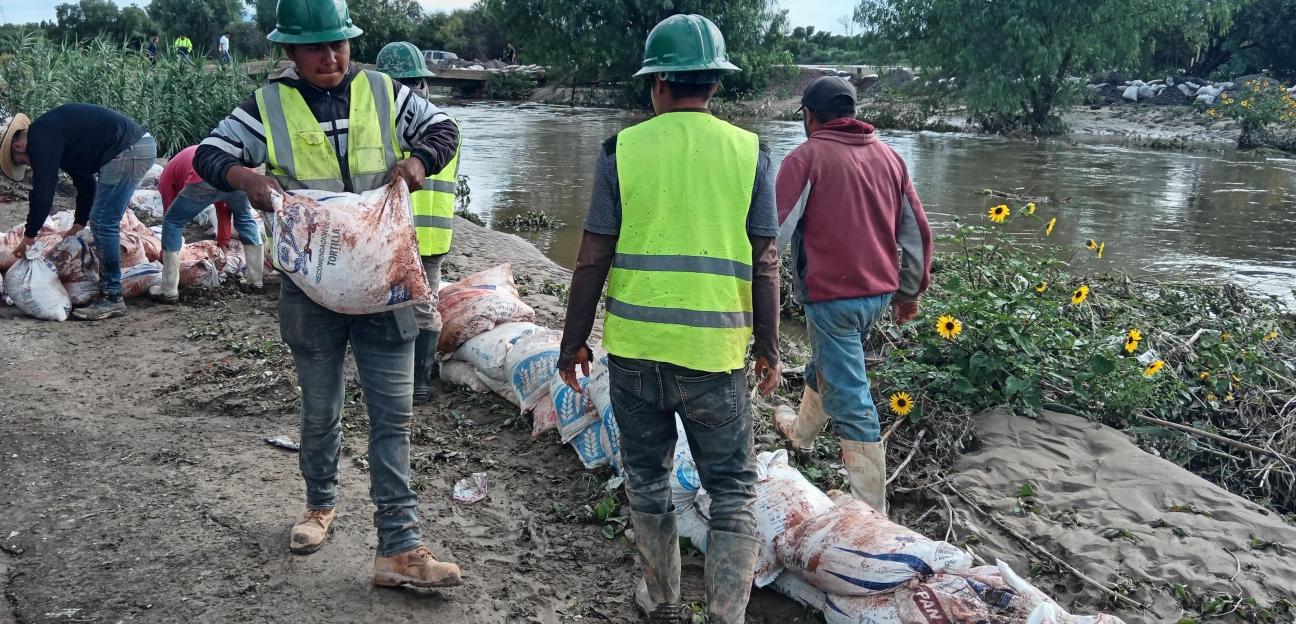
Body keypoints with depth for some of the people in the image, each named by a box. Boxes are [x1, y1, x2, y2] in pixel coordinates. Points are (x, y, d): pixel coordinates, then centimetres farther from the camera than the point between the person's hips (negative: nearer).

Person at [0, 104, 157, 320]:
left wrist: (29, 236, 3)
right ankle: (106, 285, 24)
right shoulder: (54, 131, 24)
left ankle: (112, 299, -1)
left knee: (103, 223, -6)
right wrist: (79, 224, 35)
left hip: (128, 151, -10)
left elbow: (42, 191, -8)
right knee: (105, 222, 17)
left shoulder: (40, 136, -6)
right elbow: (85, 181, 32)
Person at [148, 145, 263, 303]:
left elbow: (170, 213, 31)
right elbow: (223, 207, 43)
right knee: (245, 219, 32)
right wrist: (223, 242, 46)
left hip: (205, 180, -4)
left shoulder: (168, 173, 32)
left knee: (172, 223, 17)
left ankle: (169, 290, 16)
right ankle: (256, 281, 35)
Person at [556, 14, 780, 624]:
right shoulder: (750, 152, -2)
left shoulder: (623, 149, -3)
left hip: (634, 345, 1)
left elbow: (592, 259, -3)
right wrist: (769, 349, 8)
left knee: (647, 478, 18)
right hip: (715, 350, -1)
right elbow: (764, 265, -3)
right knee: (733, 490, 10)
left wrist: (573, 342, 8)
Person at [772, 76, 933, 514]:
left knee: (851, 401, -1)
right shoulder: (888, 156, 9)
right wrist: (910, 290, 22)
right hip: (878, 294, 7)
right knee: (826, 366, 29)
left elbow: (778, 232, -15)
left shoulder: (807, 157, -9)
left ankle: (870, 509, 4)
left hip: (831, 294, -7)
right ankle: (802, 430, 53)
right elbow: (916, 231, 13)